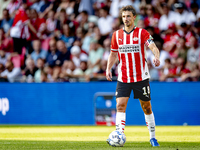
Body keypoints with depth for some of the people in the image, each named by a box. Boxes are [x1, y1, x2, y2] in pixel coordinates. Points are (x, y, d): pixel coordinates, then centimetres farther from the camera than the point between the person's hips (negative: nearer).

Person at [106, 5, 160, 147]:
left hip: (141, 77, -2)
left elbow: (153, 47, -18)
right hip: (123, 78, 2)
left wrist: (156, 57, -40)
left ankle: (152, 137, 20)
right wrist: (108, 69, 4)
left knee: (147, 107, 6)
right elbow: (113, 54, 17)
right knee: (120, 105, -14)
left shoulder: (142, 33, -5)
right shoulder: (117, 35, 6)